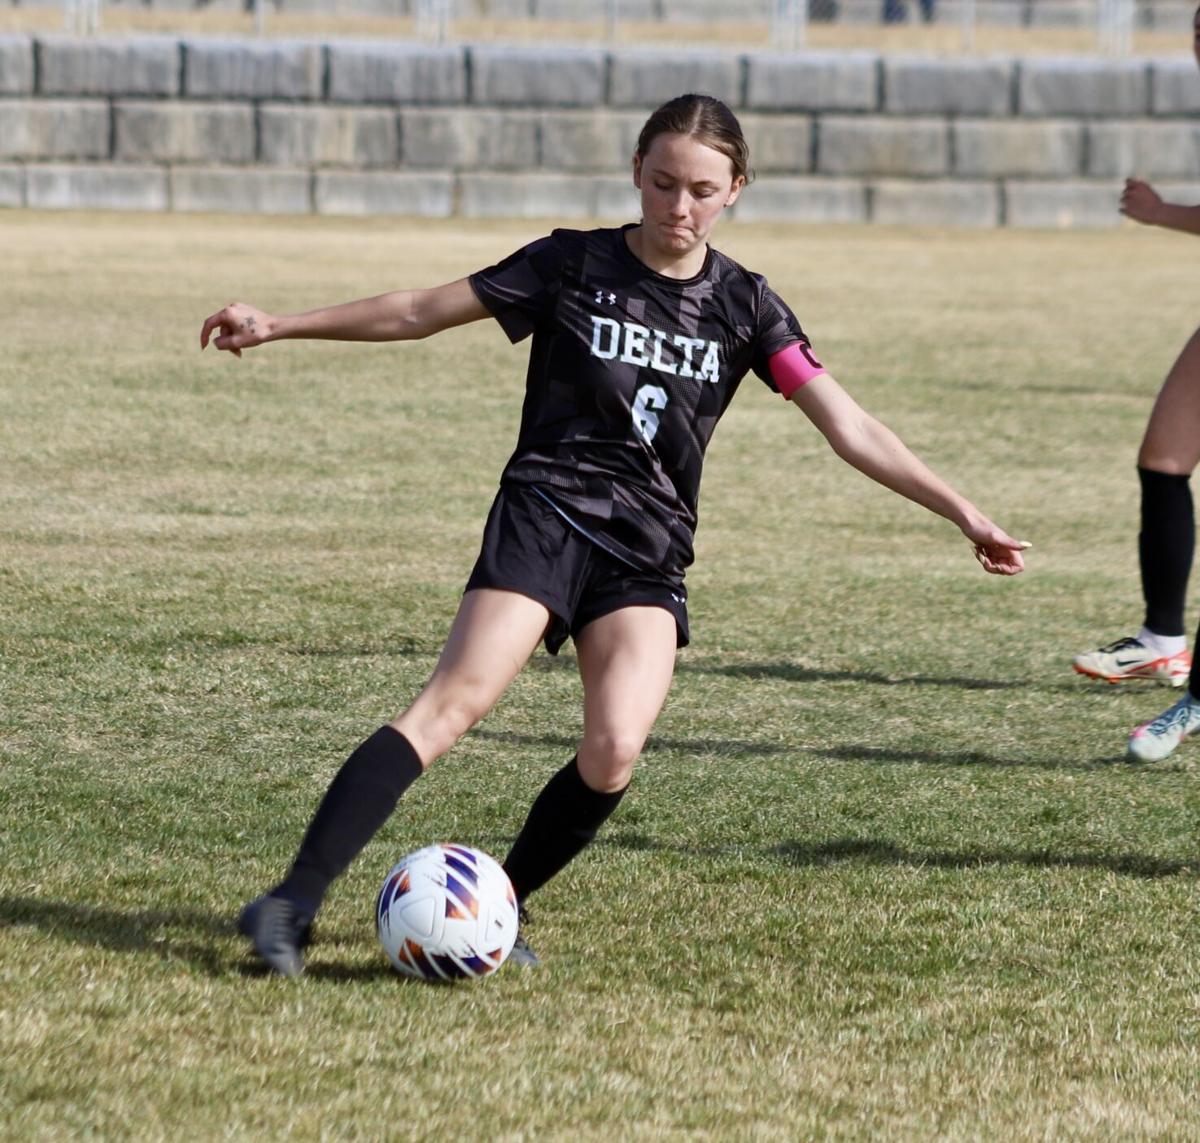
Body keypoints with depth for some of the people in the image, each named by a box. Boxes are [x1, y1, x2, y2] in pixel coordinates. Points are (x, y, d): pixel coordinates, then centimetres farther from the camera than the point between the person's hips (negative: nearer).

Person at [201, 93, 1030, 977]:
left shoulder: (744, 307, 7)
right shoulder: (573, 266, 2)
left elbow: (849, 429, 4)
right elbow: (420, 312, 7)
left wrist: (964, 514, -4)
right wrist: (277, 327, 5)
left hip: (649, 556, 3)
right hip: (545, 515, -2)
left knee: (614, 753, -20)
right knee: (457, 699, -23)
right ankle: (294, 902, -29)